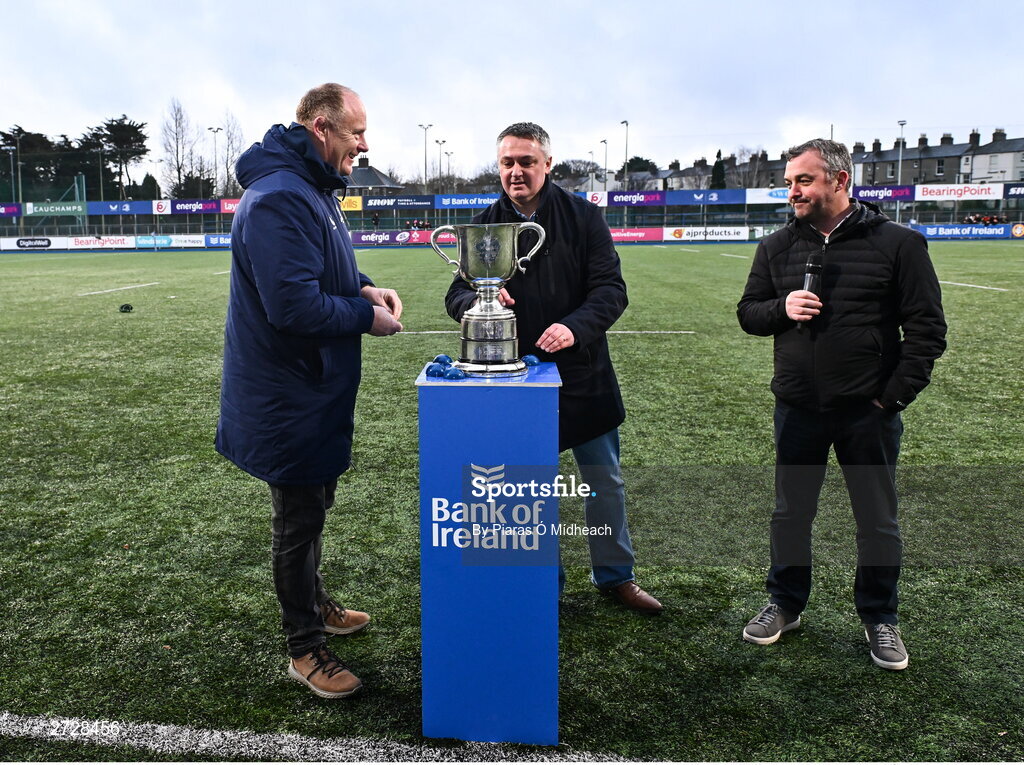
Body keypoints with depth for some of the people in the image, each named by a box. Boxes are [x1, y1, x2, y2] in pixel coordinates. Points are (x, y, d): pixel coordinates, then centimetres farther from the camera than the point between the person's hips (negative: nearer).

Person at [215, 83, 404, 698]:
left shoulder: (311, 190, 11)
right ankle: (306, 649, 21)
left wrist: (363, 287, 3)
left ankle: (316, 604, 43)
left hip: (314, 388, 10)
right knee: (299, 517, 4)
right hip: (290, 394, -10)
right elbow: (294, 306, -30)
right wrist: (367, 317, -17)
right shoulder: (279, 198, -24)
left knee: (315, 503, 23)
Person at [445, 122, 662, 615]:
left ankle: (615, 575, 33)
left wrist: (575, 326, -29)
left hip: (583, 375, 0)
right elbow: (456, 295, -1)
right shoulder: (485, 225, 2)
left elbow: (611, 289, -10)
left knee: (605, 481, 13)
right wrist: (478, 299, -25)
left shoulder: (583, 217, -4)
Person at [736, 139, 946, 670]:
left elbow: (927, 327, -4)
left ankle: (880, 619, 31)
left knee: (878, 521, 10)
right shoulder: (777, 247, 5)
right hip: (798, 408, 3)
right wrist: (781, 308, -12)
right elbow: (747, 312, 10)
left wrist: (895, 395, -10)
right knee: (790, 513, 14)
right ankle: (785, 605, 33)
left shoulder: (897, 243, -5)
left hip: (869, 412, -2)